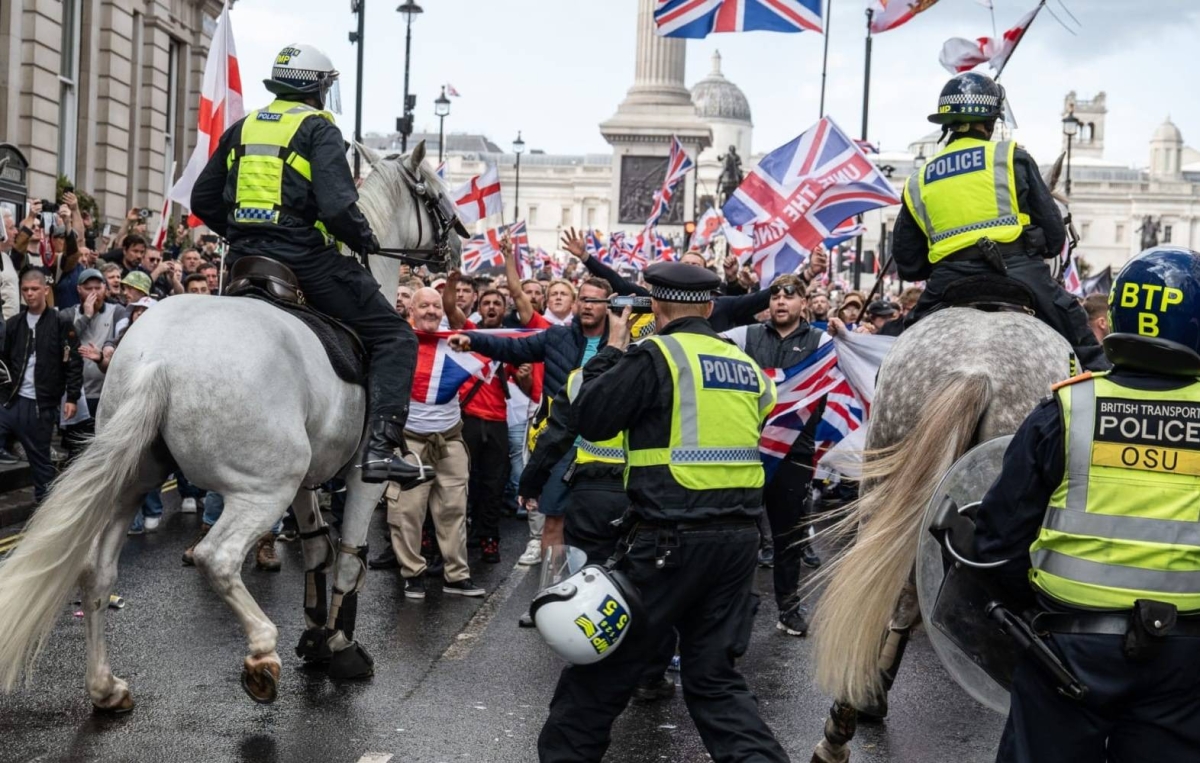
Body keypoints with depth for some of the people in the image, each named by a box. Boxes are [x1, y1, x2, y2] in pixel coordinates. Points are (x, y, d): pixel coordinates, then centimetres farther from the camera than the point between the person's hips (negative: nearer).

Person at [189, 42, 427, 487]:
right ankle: (381, 445, -17)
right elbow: (337, 205, -16)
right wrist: (364, 240, 1)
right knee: (394, 338, -2)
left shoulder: (243, 128, 16)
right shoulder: (318, 127, -3)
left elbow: (203, 201, 18)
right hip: (304, 258, -6)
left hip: (245, 261, 6)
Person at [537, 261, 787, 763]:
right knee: (714, 674, 12)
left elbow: (591, 419, -4)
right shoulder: (746, 365, 12)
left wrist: (612, 349, 8)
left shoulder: (656, 355, -7)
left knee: (606, 661, 8)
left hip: (671, 538, -6)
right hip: (739, 536, 6)